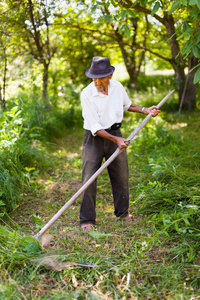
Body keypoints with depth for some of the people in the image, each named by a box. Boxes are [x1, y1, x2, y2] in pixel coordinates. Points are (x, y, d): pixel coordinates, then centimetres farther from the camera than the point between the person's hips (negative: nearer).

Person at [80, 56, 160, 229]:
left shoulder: (117, 87, -4)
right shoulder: (86, 95, -19)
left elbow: (127, 105, 19)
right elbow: (95, 127, -19)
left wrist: (144, 110, 6)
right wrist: (116, 139, -25)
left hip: (115, 132, 5)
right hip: (94, 137, -4)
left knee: (121, 175, 13)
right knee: (89, 178, -7)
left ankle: (122, 212, 32)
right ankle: (87, 219, 6)